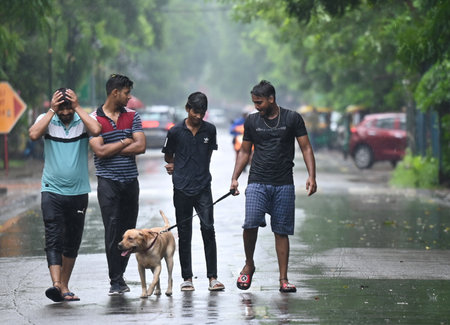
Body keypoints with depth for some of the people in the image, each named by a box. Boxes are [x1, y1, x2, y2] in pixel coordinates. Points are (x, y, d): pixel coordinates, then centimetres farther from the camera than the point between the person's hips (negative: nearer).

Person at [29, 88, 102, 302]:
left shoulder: (83, 121, 0)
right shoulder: (47, 120, 1)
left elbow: (96, 130, -22)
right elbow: (34, 135, -20)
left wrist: (78, 107, -15)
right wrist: (52, 110, -16)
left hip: (78, 192, 2)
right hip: (52, 191, -2)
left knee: (72, 242, 10)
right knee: (53, 239, -14)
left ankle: (64, 286, 22)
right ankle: (56, 285, -24)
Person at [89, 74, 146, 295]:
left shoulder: (132, 116, 9)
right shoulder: (94, 119, -3)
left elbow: (141, 147, -3)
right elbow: (100, 151, -14)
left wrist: (111, 150, -8)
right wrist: (125, 142, -4)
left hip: (130, 181, 4)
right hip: (108, 181, -4)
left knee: (128, 231, 6)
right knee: (113, 230, -9)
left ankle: (119, 275, 19)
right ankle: (116, 281, -6)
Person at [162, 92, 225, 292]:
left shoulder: (210, 130, 4)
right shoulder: (176, 131, -1)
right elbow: (168, 156, 14)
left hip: (203, 187, 1)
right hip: (182, 188, -1)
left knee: (208, 229, -8)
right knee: (184, 233, 4)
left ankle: (212, 277, -6)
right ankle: (187, 278, 12)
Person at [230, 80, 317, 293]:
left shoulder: (292, 118, 3)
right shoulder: (252, 121, 10)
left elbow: (306, 148, 4)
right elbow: (245, 151, 18)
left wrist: (311, 176, -8)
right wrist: (234, 178, 7)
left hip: (284, 185, -1)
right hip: (257, 182, 1)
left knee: (282, 231, 0)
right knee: (251, 223, -18)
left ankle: (283, 279, 6)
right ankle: (249, 265, 4)